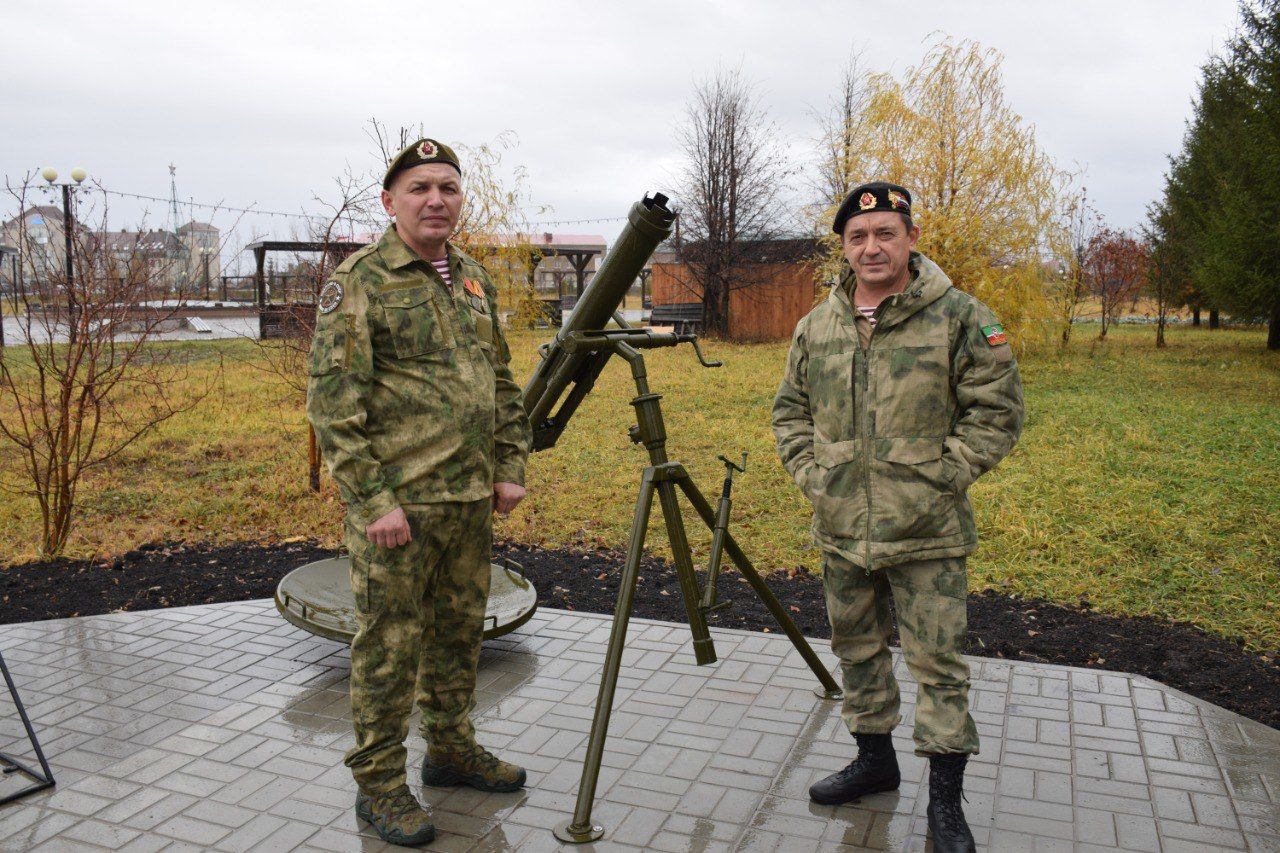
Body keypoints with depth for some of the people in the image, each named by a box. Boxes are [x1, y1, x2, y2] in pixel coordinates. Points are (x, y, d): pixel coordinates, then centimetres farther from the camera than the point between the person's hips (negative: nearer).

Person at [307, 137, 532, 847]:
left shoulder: (473, 279, 12)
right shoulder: (357, 282, -10)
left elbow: (502, 384, 17)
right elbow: (332, 402, -15)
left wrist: (511, 467, 9)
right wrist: (373, 501, -19)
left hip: (470, 499, 7)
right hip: (396, 501, -7)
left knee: (459, 633, 18)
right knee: (389, 646, 4)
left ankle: (451, 749, 36)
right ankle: (378, 784, 20)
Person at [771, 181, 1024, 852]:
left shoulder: (960, 319, -7)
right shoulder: (816, 327, 6)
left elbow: (997, 411, -6)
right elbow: (790, 410, 15)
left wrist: (937, 476, -12)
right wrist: (810, 473, 2)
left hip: (926, 534, -4)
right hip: (841, 529, 5)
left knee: (938, 661, 2)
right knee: (856, 647, 18)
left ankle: (946, 799, 18)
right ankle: (874, 759, 38)